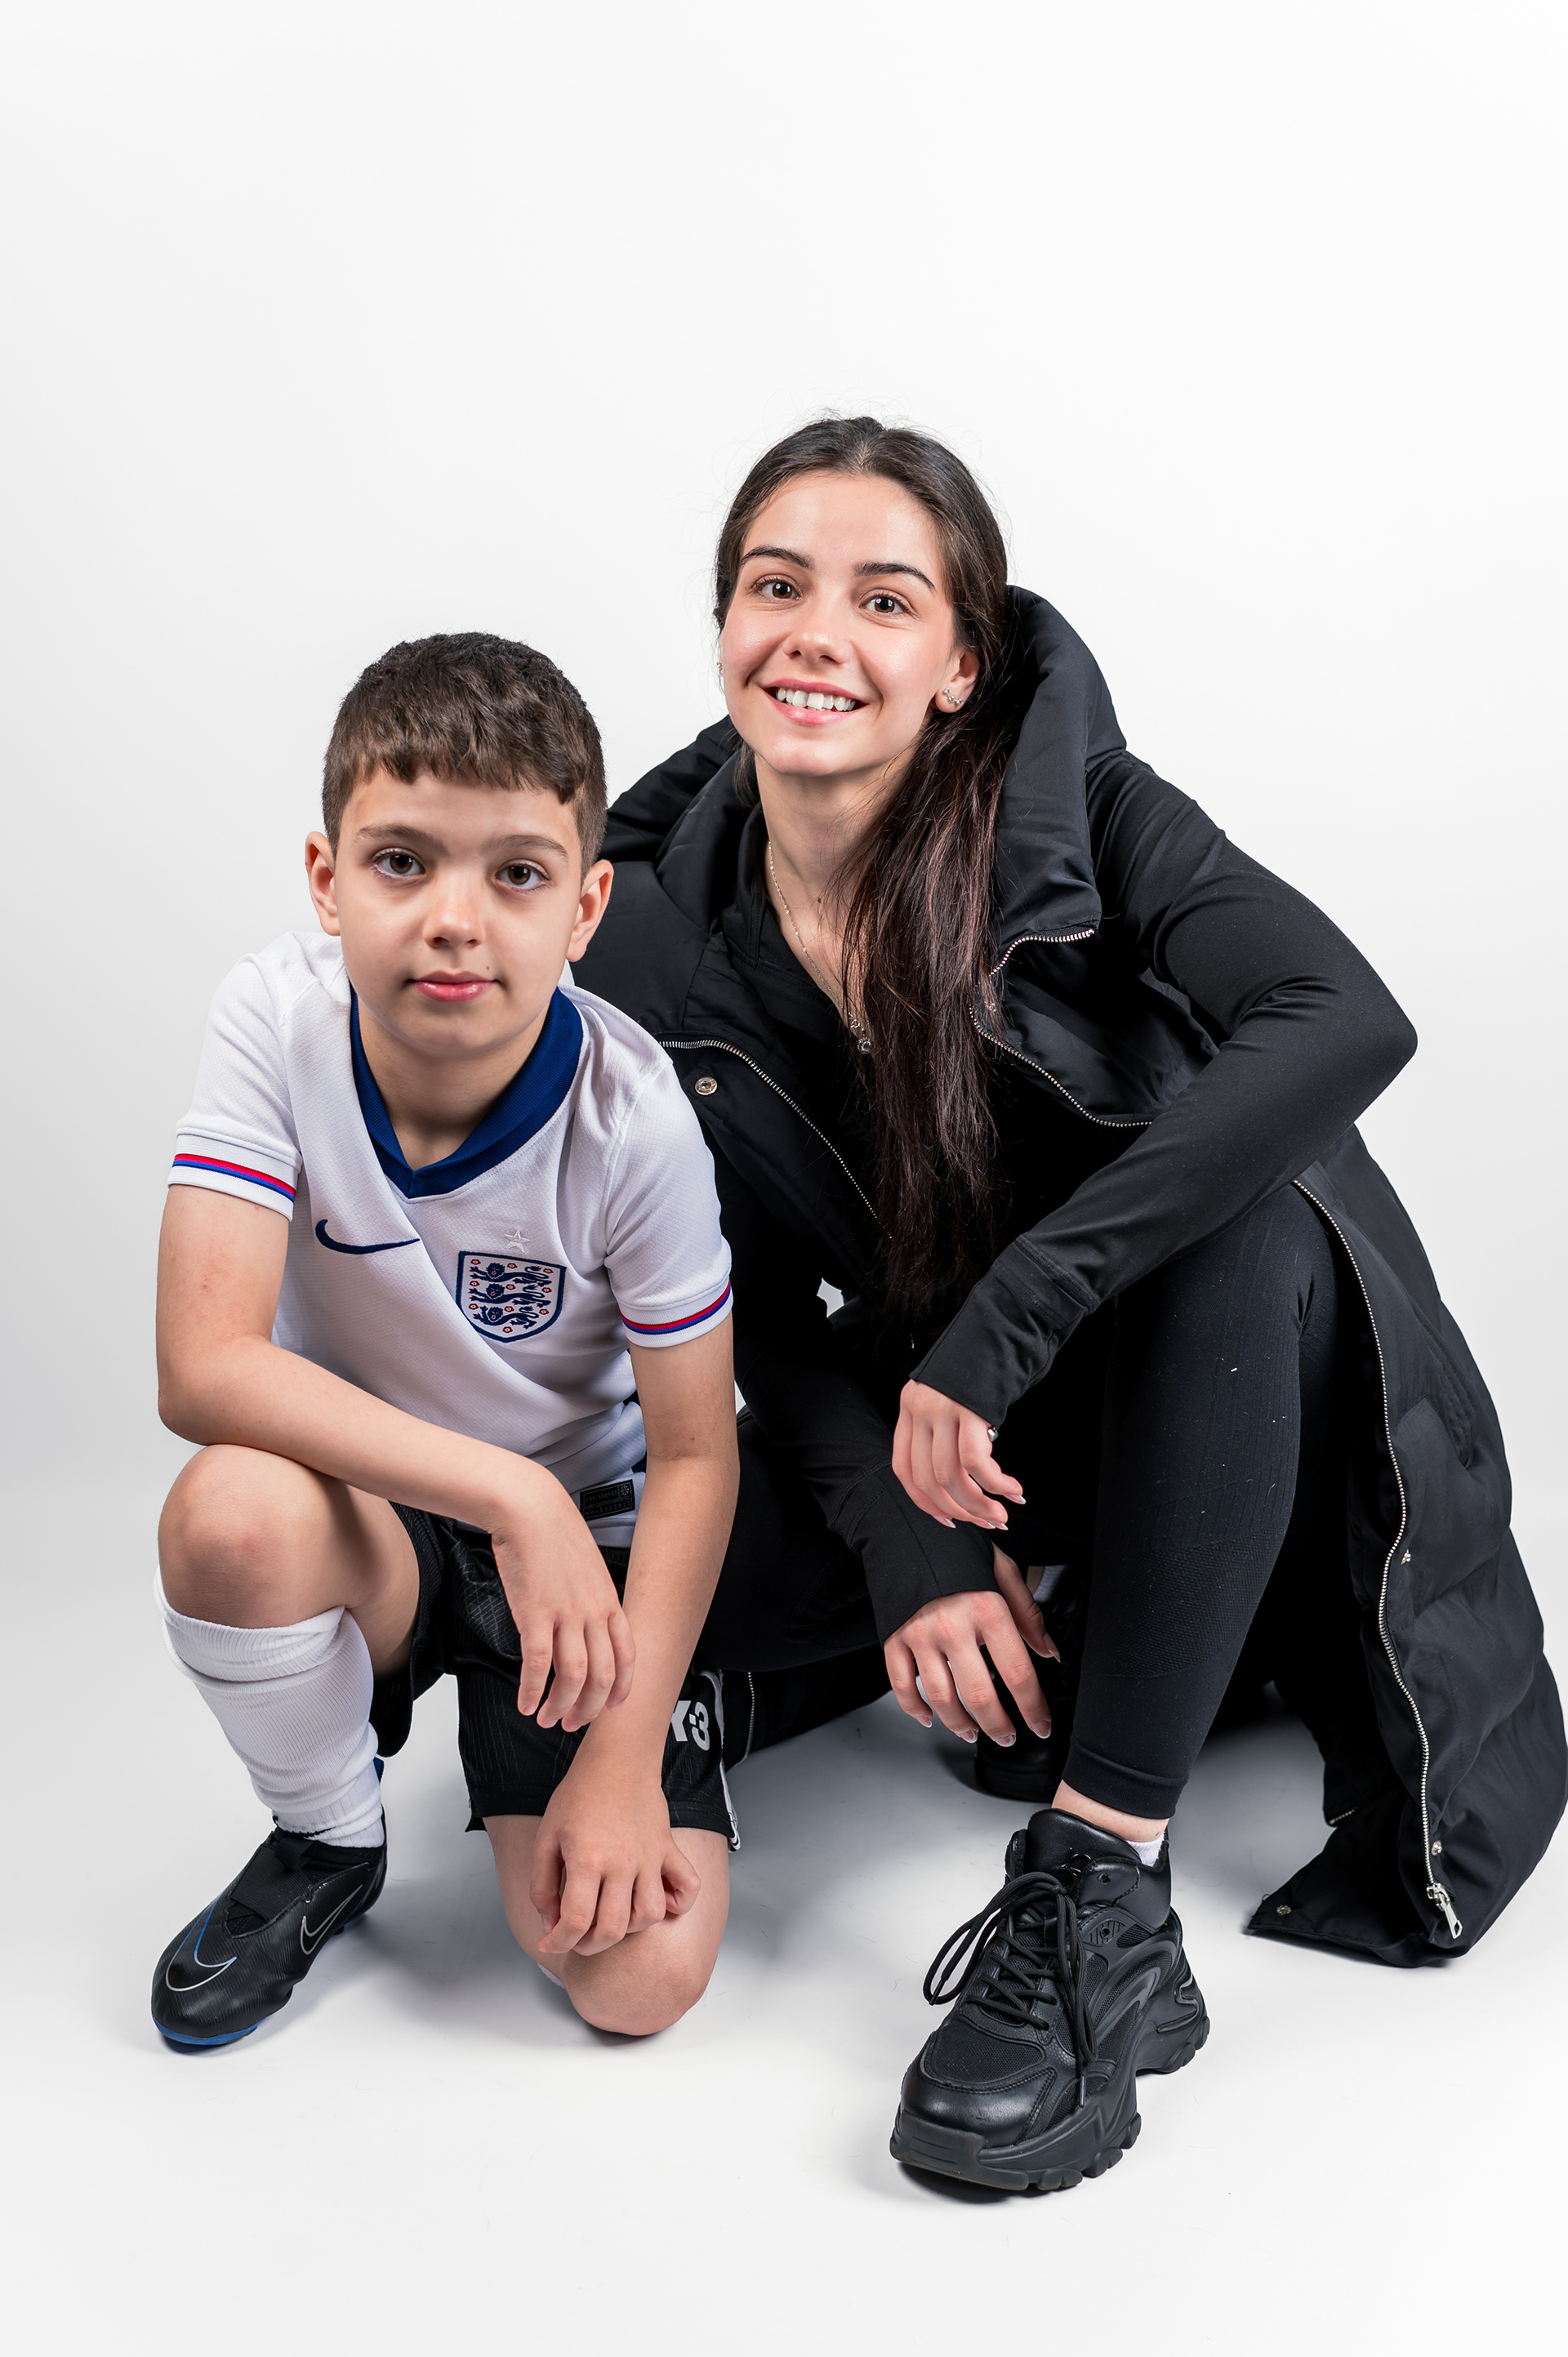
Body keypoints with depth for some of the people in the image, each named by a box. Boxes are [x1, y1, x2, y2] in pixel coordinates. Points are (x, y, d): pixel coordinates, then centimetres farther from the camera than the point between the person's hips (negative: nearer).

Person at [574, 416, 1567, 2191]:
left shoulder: (1078, 810, -19)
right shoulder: (666, 925, -8)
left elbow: (1347, 1023, -37)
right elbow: (763, 1320, -6)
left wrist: (1005, 1318, -40)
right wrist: (909, 1553, -22)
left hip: (1218, 1368, -3)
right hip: (937, 1424, 3)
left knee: (1251, 1231, -36)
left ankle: (1098, 1901, -34)